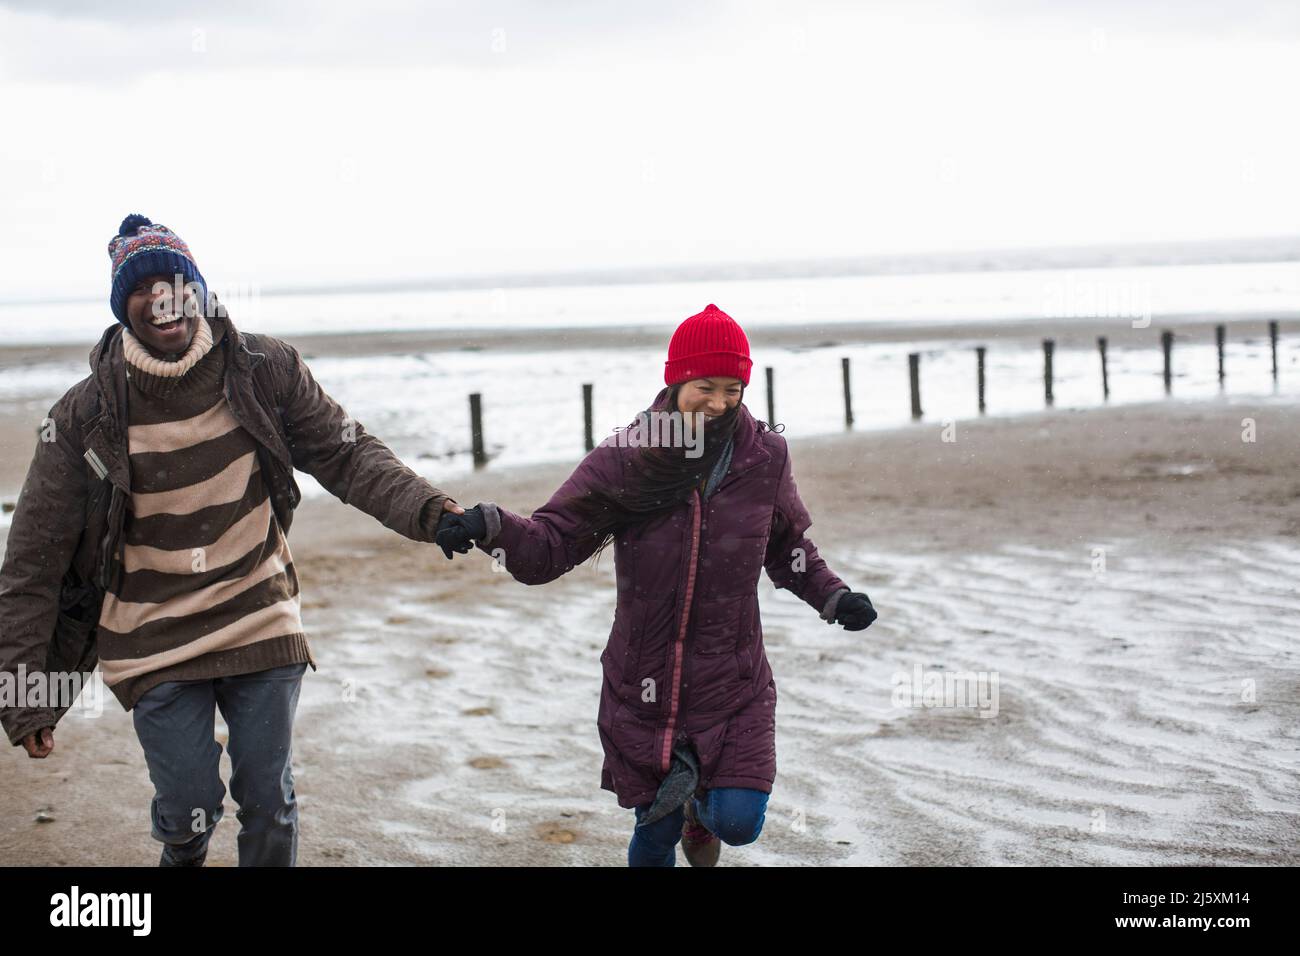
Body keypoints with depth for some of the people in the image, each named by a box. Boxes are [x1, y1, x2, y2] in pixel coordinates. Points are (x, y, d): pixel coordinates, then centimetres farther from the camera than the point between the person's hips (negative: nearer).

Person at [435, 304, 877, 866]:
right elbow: (548, 547, -12)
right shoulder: (623, 461, -10)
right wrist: (490, 526, -32)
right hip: (643, 684, 0)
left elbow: (790, 550, 13)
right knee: (655, 831, 8)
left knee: (737, 823, -11)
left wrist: (834, 597, -4)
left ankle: (702, 803, 27)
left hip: (732, 684, 1)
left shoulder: (764, 459, -4)